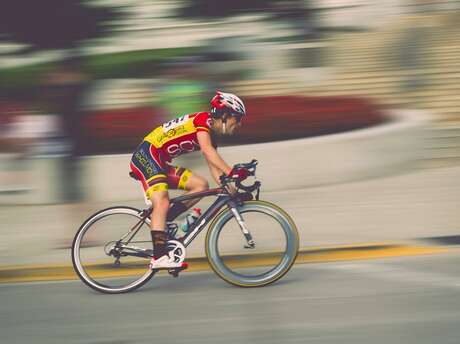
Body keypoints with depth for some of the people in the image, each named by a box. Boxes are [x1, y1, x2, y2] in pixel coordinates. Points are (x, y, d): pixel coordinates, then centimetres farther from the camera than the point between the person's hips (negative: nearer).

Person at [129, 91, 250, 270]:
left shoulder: (210, 134, 16)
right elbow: (207, 150, -29)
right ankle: (159, 258, -29)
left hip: (160, 163, 10)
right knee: (162, 203, -24)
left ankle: (159, 222, -1)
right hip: (146, 155, -10)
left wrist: (228, 189, 2)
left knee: (201, 185, 0)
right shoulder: (203, 119, -13)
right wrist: (231, 172, -37)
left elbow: (213, 166, 14)